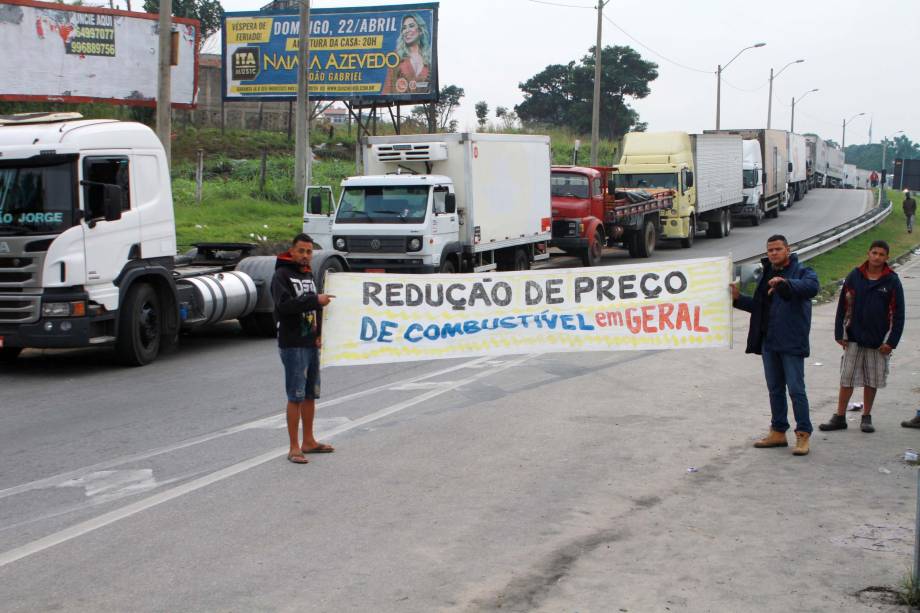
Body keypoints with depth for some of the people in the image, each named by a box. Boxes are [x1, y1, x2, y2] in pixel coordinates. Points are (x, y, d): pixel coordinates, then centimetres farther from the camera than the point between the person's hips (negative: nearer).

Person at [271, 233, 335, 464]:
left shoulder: (308, 275, 16)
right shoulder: (282, 275, -8)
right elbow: (285, 304, -24)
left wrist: (319, 333, 3)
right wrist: (315, 300, -25)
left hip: (311, 344, 8)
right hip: (293, 346, -8)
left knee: (311, 394, 13)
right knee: (296, 396, -6)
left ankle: (308, 441, 23)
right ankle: (294, 448, -2)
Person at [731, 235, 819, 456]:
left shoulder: (802, 272, -7)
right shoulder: (767, 274, 16)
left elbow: (811, 287, -30)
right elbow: (758, 305, 23)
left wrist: (785, 283, -44)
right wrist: (738, 298, 6)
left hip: (792, 343, -7)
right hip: (768, 341, 7)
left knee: (796, 389, -5)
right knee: (775, 388, 14)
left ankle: (803, 435, 2)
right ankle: (778, 432, 23)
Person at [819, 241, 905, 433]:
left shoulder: (892, 281, -3)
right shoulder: (855, 276, 0)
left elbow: (898, 314, -1)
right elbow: (843, 306, 5)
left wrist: (891, 342, -6)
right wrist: (840, 334, 1)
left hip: (878, 342, 0)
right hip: (853, 339, 1)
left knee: (872, 381, 8)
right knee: (847, 379, 3)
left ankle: (866, 417, 21)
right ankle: (840, 417, 11)